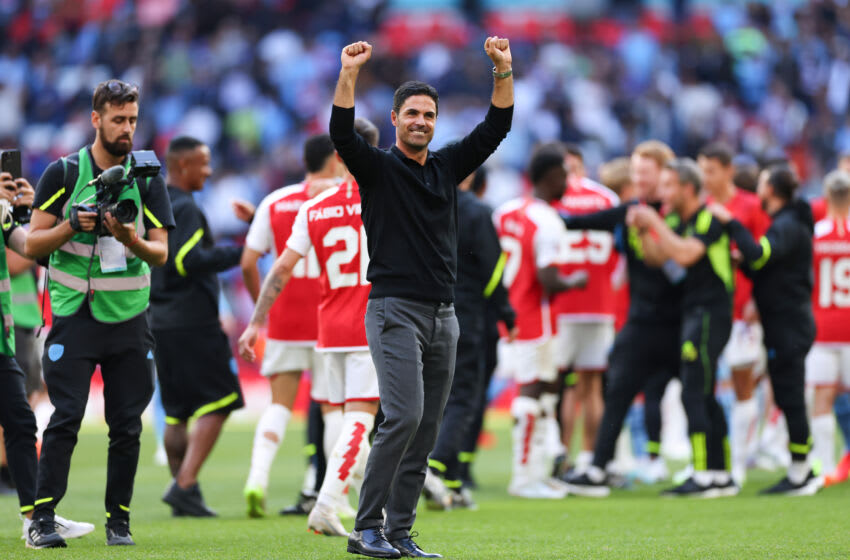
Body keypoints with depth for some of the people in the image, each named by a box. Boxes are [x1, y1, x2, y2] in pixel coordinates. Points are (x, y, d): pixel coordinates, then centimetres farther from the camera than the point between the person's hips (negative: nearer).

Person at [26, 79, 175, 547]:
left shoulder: (147, 179, 7)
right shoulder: (63, 173, 1)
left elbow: (161, 253, 4)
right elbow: (32, 245, 1)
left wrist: (131, 239, -17)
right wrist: (71, 225, -16)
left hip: (129, 317, 2)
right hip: (74, 312, -2)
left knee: (127, 425, 2)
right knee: (65, 417, -10)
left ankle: (118, 520, 9)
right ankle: (43, 517, -7)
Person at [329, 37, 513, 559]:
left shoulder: (448, 166, 14)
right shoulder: (378, 168, 0)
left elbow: (496, 127, 9)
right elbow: (342, 134, -18)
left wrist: (503, 70, -3)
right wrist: (349, 75, -29)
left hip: (443, 316, 6)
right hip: (396, 312, -6)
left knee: (426, 431, 4)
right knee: (404, 416, -19)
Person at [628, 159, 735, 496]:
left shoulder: (710, 219, -13)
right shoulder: (675, 221, 13)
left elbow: (685, 254, -25)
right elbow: (656, 258, 12)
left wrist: (656, 224, -17)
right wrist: (643, 230, -2)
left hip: (710, 315, -9)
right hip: (692, 314, 9)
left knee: (693, 394, -12)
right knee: (703, 398, 11)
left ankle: (703, 476, -11)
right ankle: (722, 476, 15)